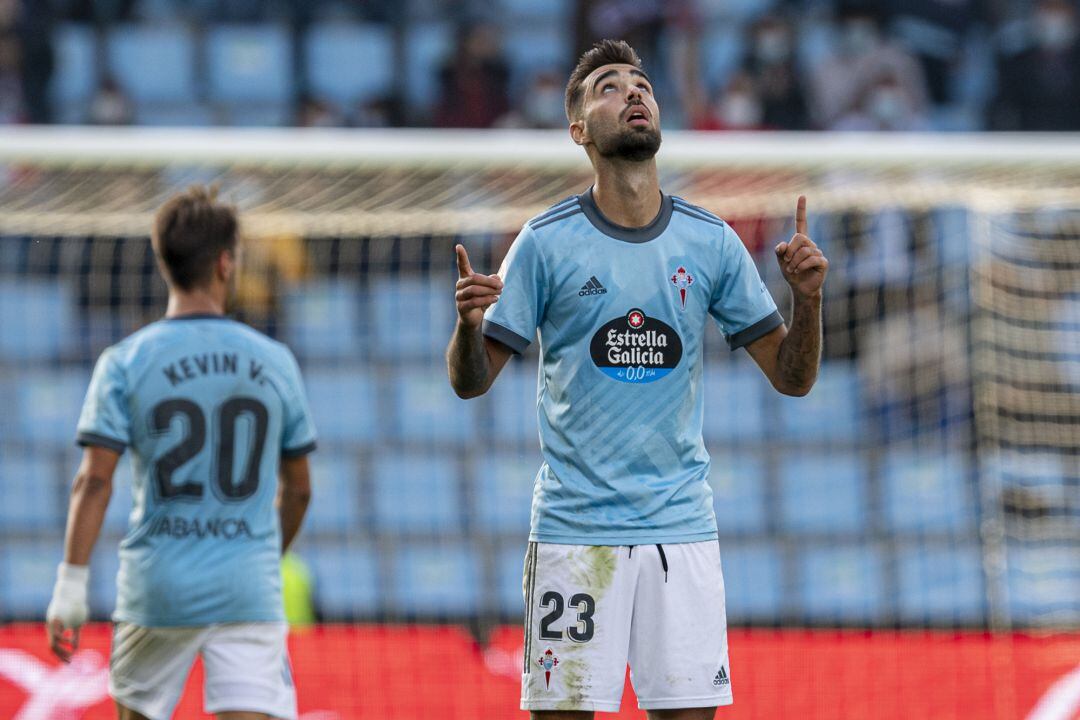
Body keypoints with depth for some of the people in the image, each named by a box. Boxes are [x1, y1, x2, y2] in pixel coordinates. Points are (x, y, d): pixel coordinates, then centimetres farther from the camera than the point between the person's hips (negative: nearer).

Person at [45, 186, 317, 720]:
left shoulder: (125, 362, -2)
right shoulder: (275, 362, 4)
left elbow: (94, 480, -9)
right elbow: (298, 488, 12)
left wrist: (71, 583, -7)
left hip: (159, 590, 0)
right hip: (251, 592, 0)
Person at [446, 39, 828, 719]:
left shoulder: (711, 241, 6)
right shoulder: (546, 242, -1)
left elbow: (792, 377, 9)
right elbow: (472, 382, 1)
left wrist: (809, 299, -9)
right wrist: (469, 325, -20)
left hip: (683, 528, 2)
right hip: (576, 529, -2)